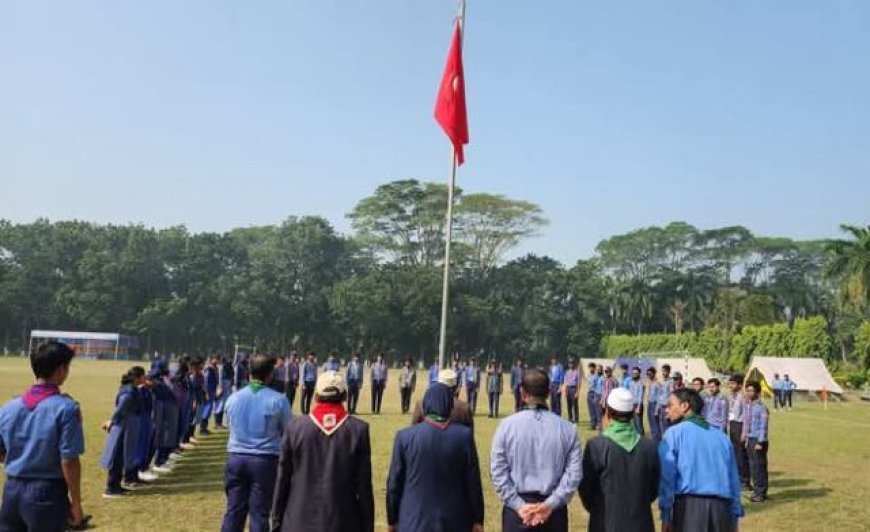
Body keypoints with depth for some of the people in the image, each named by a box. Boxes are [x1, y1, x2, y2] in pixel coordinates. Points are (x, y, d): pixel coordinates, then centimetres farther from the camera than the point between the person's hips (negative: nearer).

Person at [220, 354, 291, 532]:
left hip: (236, 458, 4)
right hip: (266, 461, -4)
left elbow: (232, 427, 13)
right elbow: (288, 432, -1)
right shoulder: (278, 400, -11)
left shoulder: (233, 398, 3)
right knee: (259, 513, 5)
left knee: (234, 510, 12)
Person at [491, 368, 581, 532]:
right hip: (553, 511, 1)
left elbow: (498, 471, -8)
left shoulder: (507, 425, -6)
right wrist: (550, 504, -9)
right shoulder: (567, 428, -3)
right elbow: (574, 474, -8)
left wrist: (518, 505, -7)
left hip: (516, 509, -1)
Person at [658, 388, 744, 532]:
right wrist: (735, 518, 18)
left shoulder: (673, 433, 4)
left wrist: (665, 516, -4)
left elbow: (666, 476, -5)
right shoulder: (721, 437, 18)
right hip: (721, 508, 4)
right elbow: (734, 480, 15)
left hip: (689, 505, -4)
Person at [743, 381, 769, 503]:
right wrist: (746, 438, 16)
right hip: (750, 439, 7)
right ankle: (757, 490, 21)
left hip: (758, 440, -7)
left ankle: (761, 493, 4)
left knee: (759, 467, -3)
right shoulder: (748, 405, 10)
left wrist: (760, 442, -16)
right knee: (752, 466, 11)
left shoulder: (761, 407, -13)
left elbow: (763, 426, -14)